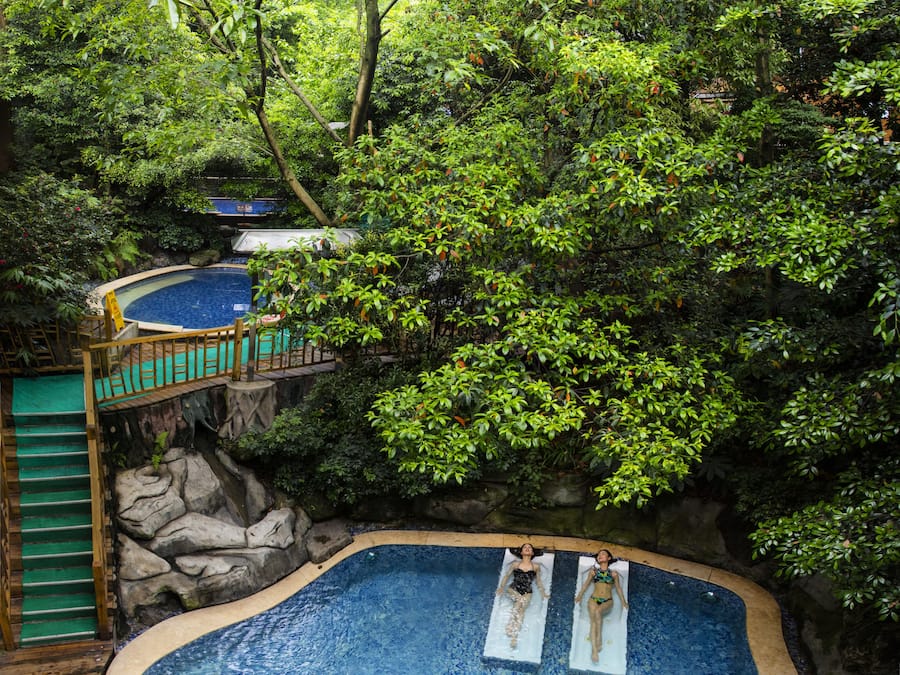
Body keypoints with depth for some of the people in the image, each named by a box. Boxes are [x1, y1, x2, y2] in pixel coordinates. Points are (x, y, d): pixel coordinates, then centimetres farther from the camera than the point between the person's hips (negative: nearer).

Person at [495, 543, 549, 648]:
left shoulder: (536, 567, 8)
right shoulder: (516, 564, 7)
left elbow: (538, 581, 15)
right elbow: (507, 576, 9)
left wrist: (543, 593, 11)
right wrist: (502, 587, -2)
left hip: (527, 593, 1)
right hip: (513, 590, 0)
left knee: (521, 610, -21)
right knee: (519, 602, -30)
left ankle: (514, 637, -23)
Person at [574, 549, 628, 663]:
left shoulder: (613, 573, 9)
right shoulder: (593, 571, 11)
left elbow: (618, 588, 15)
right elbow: (586, 584, 16)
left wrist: (623, 603, 14)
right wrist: (579, 596, 10)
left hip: (607, 601, -1)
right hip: (594, 599, 1)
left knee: (597, 612, -35)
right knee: (593, 621, -22)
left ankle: (599, 639, -24)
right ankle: (594, 650, -28)